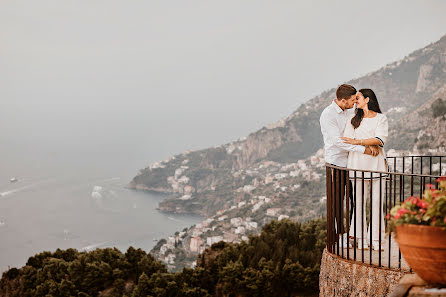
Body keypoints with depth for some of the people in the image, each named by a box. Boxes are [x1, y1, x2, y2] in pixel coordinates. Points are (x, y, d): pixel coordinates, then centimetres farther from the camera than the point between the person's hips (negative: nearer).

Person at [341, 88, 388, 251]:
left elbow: (380, 139, -8)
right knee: (359, 201, -2)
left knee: (377, 202, -1)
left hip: (377, 164, -1)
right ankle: (360, 239, 4)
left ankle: (376, 240, 5)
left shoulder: (381, 118, 8)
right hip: (359, 164, 1)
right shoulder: (353, 120, 16)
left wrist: (358, 142, -16)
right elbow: (347, 140, 4)